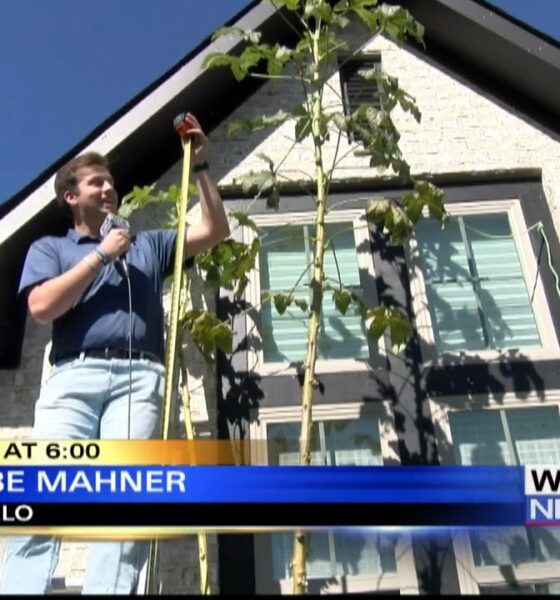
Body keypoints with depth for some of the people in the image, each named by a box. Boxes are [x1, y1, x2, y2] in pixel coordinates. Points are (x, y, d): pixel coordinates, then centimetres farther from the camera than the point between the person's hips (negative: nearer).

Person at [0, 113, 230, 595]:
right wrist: (101, 254, 6)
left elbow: (216, 231, 24)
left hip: (140, 377, 1)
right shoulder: (50, 248, 23)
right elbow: (42, 307, 3)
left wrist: (200, 166, 18)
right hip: (74, 376, -1)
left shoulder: (148, 245, 30)